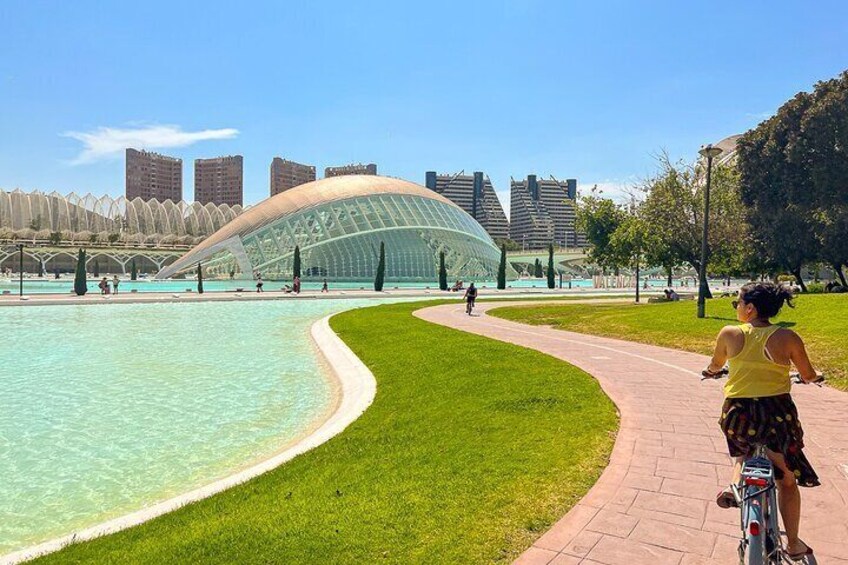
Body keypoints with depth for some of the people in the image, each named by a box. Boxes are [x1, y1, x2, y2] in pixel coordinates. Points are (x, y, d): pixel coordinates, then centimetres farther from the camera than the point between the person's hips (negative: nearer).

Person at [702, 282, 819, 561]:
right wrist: (812, 377, 33)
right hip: (778, 413, 0)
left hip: (737, 413, 0)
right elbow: (808, 375, 8)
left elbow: (715, 365, 13)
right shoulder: (787, 337, -7)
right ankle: (793, 544, 27)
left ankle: (734, 486, 10)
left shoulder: (730, 333, -6)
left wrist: (711, 371, 37)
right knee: (787, 479, 18)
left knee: (744, 451, 34)